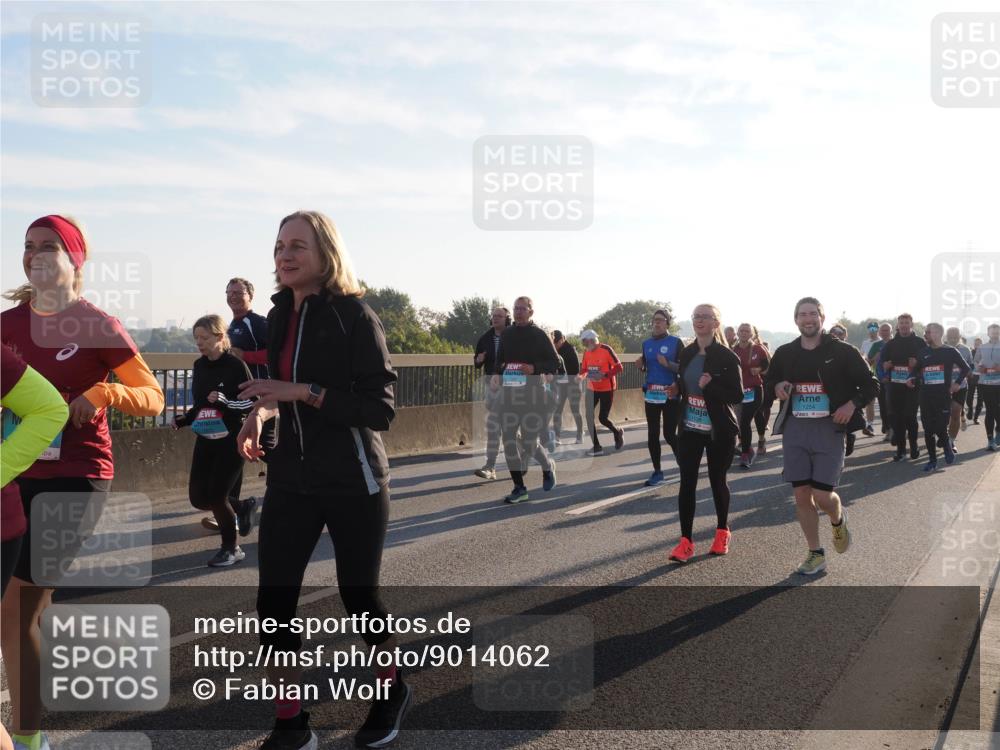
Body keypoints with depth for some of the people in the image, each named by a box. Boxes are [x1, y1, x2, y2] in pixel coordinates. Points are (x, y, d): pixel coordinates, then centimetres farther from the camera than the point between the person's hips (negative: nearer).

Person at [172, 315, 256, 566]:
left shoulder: (236, 366, -13)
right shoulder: (200, 366, 6)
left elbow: (252, 402, -12)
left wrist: (224, 402, -26)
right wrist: (184, 419, 1)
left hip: (231, 441, -6)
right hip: (205, 440, 6)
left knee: (216, 496, -6)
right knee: (198, 498, 3)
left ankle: (231, 549, 16)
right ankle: (241, 508, 32)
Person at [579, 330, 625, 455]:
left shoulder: (606, 350, -17)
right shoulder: (586, 352, 2)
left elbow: (619, 368, -15)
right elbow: (584, 369, 12)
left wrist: (604, 375, -27)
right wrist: (583, 375, -10)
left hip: (607, 389, -6)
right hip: (592, 388, 6)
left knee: (603, 418, -3)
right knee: (589, 416, -2)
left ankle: (618, 432, 29)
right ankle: (597, 447, 6)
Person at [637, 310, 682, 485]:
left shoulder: (676, 342, -5)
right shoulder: (647, 343, 10)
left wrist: (667, 364, -23)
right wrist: (640, 365, -2)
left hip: (670, 394, -5)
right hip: (651, 394, 5)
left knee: (669, 434, -4)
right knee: (652, 435, 5)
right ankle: (657, 472, 14)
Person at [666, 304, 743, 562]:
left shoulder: (727, 356, -11)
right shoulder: (687, 353, 5)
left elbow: (737, 396, -14)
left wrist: (709, 387, -27)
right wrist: (676, 388, -1)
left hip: (719, 430, -4)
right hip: (690, 428, 4)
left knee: (717, 480, 9)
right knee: (687, 481, -3)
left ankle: (723, 532, 30)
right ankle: (686, 541, -2)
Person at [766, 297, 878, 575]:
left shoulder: (842, 351, -3)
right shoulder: (785, 353, 6)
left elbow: (870, 384, 3)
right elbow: (768, 380, 22)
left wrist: (852, 403, -14)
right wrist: (776, 387, -1)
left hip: (829, 428, -3)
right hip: (795, 429, 3)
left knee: (822, 495, -8)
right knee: (802, 495, 2)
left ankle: (839, 520, 29)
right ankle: (815, 554, 17)